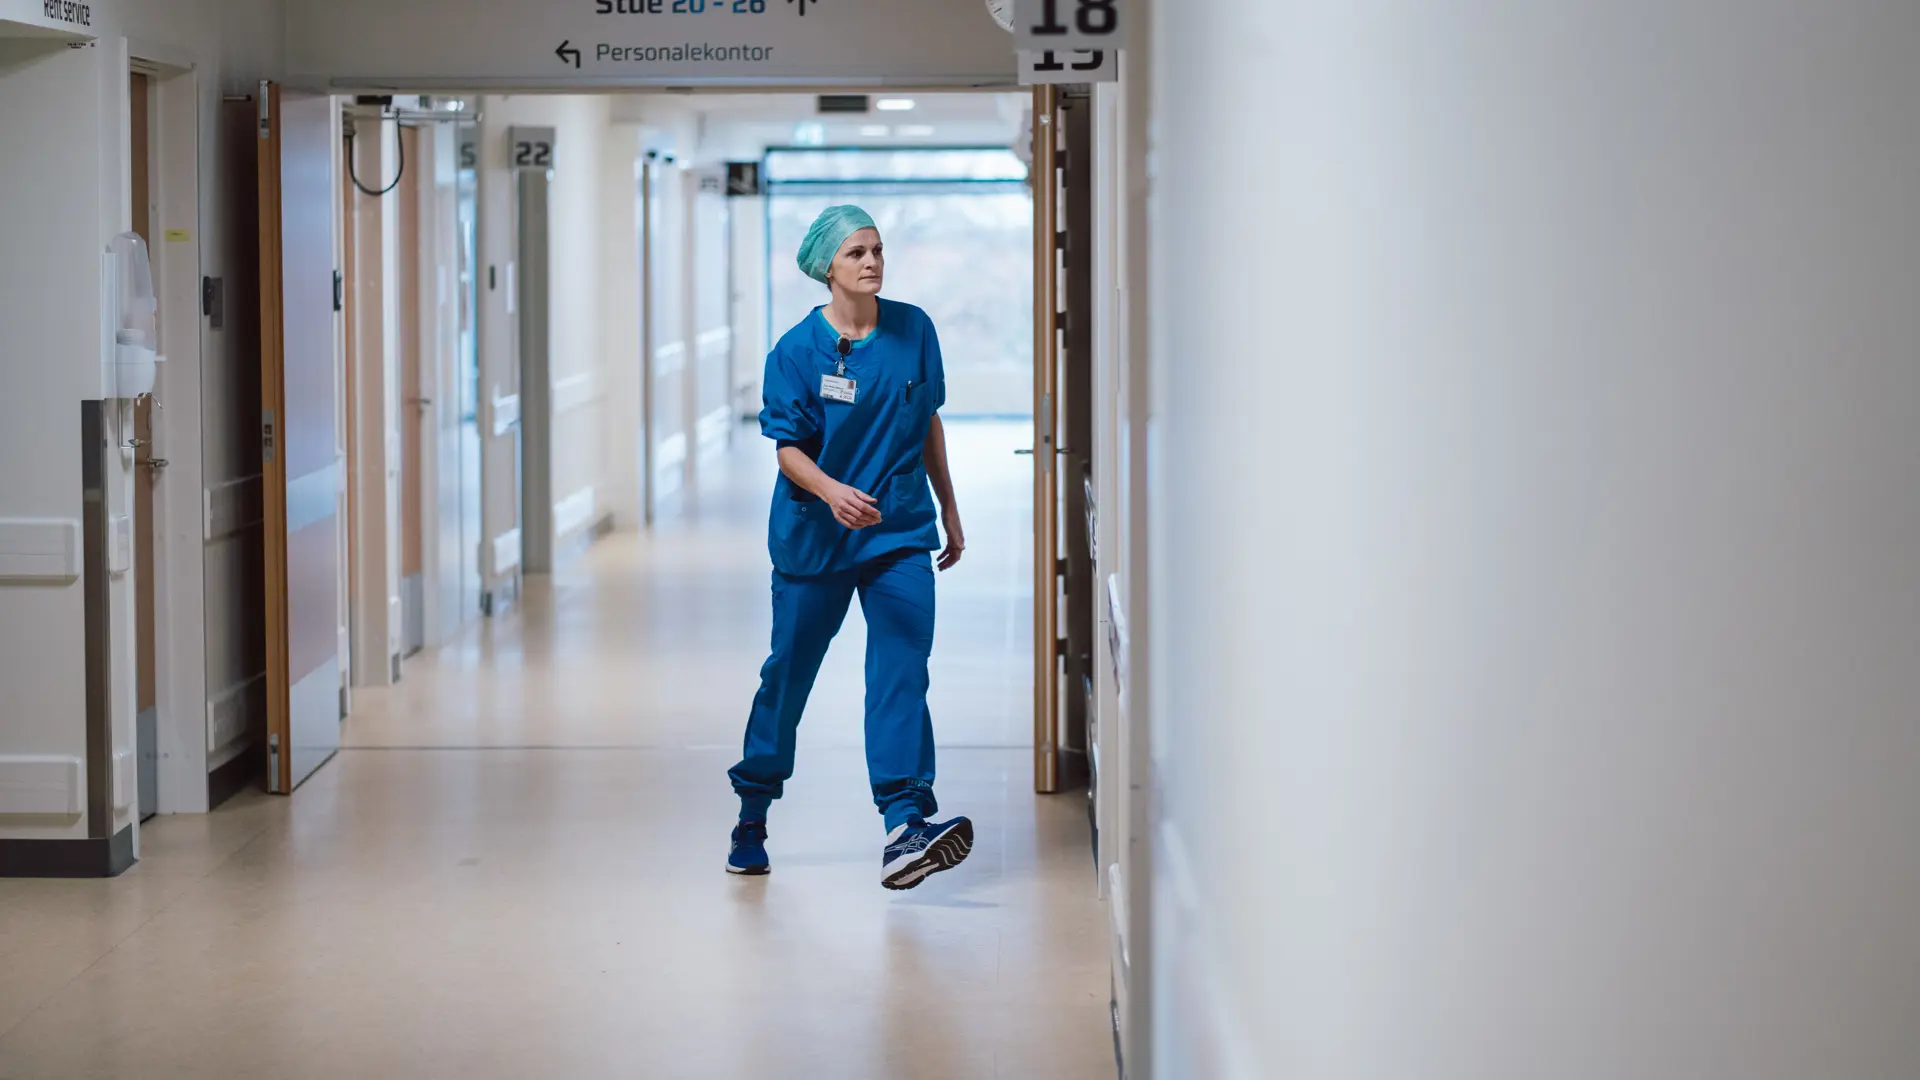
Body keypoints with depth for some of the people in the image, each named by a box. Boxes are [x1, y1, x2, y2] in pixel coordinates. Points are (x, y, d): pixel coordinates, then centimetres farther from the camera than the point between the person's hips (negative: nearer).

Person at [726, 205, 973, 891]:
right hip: (814, 536, -2)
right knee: (789, 672, 9)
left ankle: (905, 826, -20)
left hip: (901, 532, 2)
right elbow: (789, 450, -10)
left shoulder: (913, 330, 1)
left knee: (902, 673, -13)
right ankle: (752, 814, 28)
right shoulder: (798, 350, -9)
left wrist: (949, 510, 17)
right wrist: (833, 493, -30)